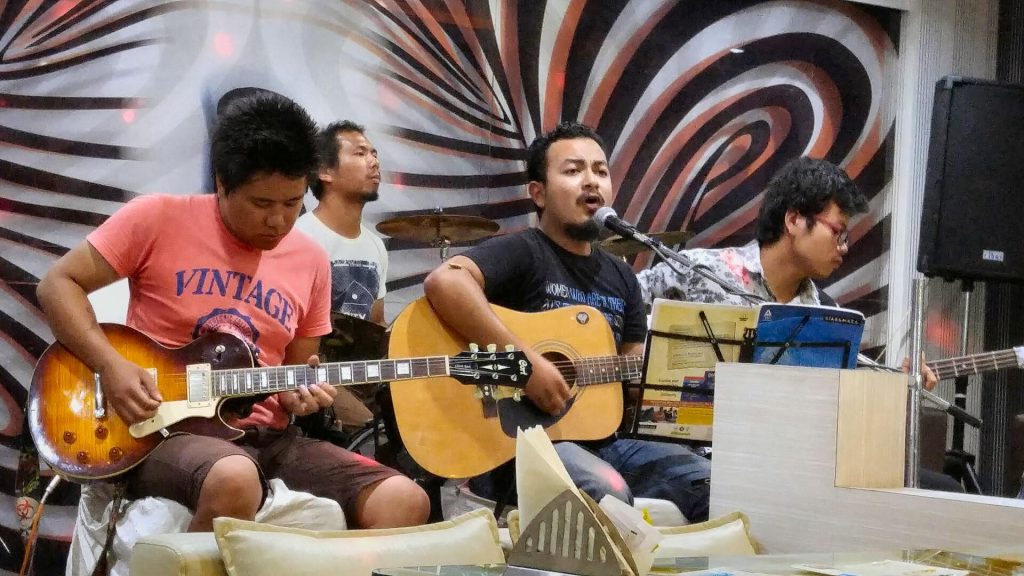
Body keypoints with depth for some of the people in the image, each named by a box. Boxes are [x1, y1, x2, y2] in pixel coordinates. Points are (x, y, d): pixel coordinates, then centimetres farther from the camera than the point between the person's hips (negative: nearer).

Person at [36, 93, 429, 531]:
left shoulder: (310, 261, 10)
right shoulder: (158, 219, -4)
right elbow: (59, 284, 0)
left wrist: (298, 391, -5)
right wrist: (111, 366, -15)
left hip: (266, 438, 5)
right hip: (165, 431, -5)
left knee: (403, 502, -16)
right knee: (235, 480, -41)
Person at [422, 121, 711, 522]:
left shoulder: (621, 278, 18)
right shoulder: (523, 253, -8)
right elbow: (443, 282, -28)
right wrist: (526, 362, -27)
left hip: (601, 439, 8)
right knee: (608, 492, -34)